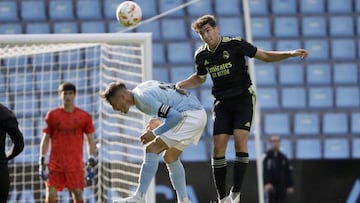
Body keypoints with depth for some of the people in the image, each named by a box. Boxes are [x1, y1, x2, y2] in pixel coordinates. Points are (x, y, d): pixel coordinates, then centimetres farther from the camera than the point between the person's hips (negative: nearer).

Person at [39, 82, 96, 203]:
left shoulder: (84, 116, 4)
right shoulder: (52, 115, 5)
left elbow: (90, 140, 9)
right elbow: (46, 139, 9)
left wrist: (91, 161, 1)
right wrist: (42, 161, 3)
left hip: (75, 163, -1)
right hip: (55, 163, 1)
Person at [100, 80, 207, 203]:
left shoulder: (143, 98, -18)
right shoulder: (141, 88, 12)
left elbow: (175, 116, -23)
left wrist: (155, 133, -15)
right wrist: (159, 121, 16)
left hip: (190, 116, -10)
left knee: (152, 149, -13)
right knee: (170, 157, 19)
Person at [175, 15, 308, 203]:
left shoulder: (235, 44, -12)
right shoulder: (201, 55, 1)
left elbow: (265, 56, -3)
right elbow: (199, 78, 21)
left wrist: (291, 53, -14)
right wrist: (182, 84, 3)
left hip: (243, 98, -3)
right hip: (222, 103, 4)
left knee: (240, 140, -19)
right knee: (218, 147, -7)